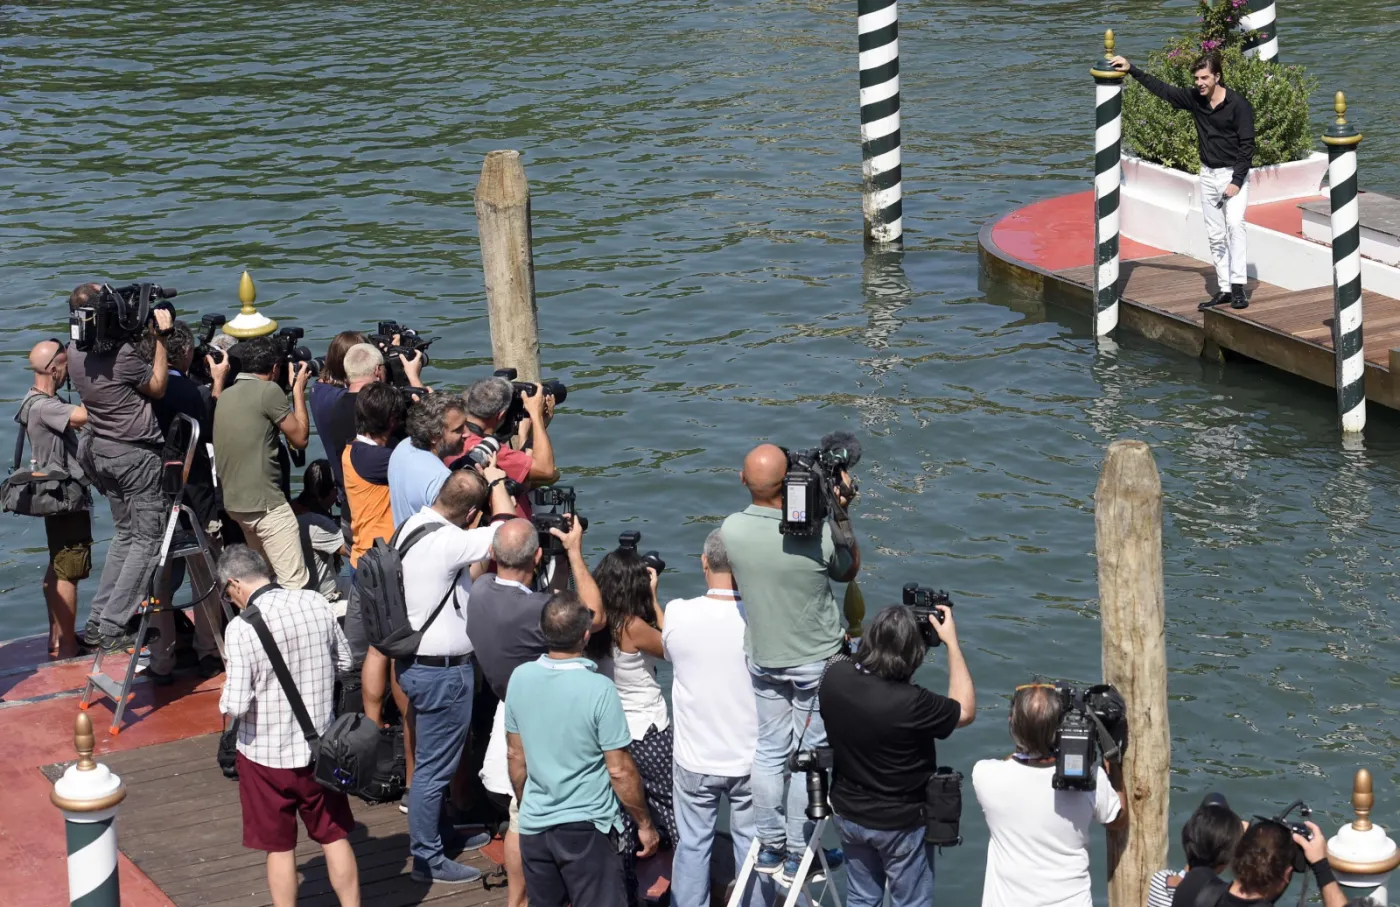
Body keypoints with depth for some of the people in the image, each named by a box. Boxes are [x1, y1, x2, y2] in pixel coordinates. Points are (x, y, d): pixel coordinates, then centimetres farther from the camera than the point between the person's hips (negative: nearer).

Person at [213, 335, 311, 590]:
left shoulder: (226, 395, 12)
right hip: (265, 502, -9)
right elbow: (300, 438, -6)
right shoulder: (269, 390, -11)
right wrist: (298, 390, 4)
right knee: (295, 584, -9)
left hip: (233, 499, 9)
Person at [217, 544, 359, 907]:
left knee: (279, 847, 11)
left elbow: (236, 706, -21)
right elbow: (344, 661, 6)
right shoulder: (315, 602, -7)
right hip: (320, 747, 4)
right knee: (335, 837, 17)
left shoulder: (242, 628, -22)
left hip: (268, 754, -4)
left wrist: (225, 700, 0)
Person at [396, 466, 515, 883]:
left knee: (435, 759, 24)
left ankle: (440, 830, 39)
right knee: (434, 766, 2)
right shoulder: (446, 542, -29)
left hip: (416, 659, 10)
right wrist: (497, 482, -6)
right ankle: (427, 858, 12)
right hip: (442, 671, -10)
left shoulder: (413, 525, 1)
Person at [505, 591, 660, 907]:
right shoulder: (599, 689, -19)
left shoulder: (520, 678, -4)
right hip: (586, 827, -5)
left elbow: (514, 755, 7)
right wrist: (645, 824, -1)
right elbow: (619, 771, -14)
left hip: (534, 825, 5)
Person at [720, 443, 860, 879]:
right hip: (816, 662, -4)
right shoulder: (817, 535, -25)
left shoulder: (730, 529, -15)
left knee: (769, 751, 16)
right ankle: (799, 854, 17)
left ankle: (769, 846, 25)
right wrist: (841, 513, -4)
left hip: (763, 658, 4)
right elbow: (849, 570, -4)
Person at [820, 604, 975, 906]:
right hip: (900, 823, -5)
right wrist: (951, 642, -12)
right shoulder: (910, 703, -35)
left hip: (849, 813, 5)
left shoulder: (835, 677, -20)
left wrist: (885, 631, -1)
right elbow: (965, 711, -15)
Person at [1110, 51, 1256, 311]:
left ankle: (1238, 286, -24)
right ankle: (1224, 289, 12)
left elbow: (1247, 146, -15)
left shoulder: (1238, 104, -16)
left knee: (1234, 223, -24)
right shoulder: (1195, 98, 0)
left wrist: (1237, 181, -20)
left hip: (1234, 174, -6)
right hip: (1208, 175, 6)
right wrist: (1131, 70, 8)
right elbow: (1161, 88, 11)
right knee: (1215, 236, 7)